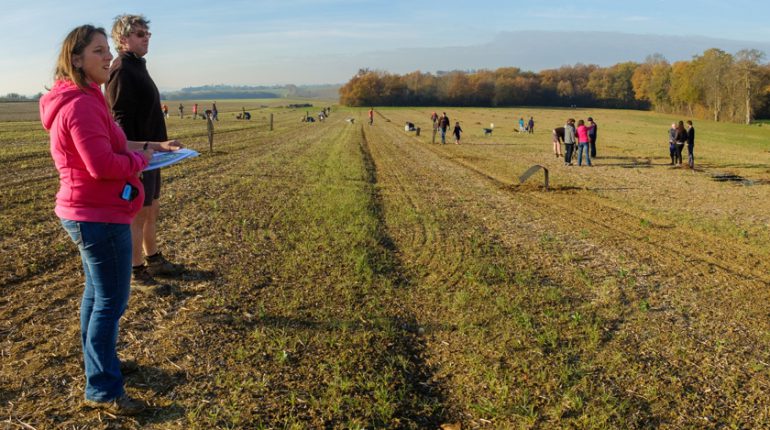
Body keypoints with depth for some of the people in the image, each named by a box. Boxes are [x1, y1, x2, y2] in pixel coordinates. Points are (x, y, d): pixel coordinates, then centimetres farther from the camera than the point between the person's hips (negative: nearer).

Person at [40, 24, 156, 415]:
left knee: (97, 292, 22)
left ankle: (97, 362, 39)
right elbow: (103, 165, -27)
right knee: (111, 302, -2)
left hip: (87, 213, 11)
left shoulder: (79, 100, 13)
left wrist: (132, 147, 4)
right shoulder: (81, 105, -21)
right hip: (100, 217, -11)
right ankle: (102, 390, 9)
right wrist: (140, 158, -11)